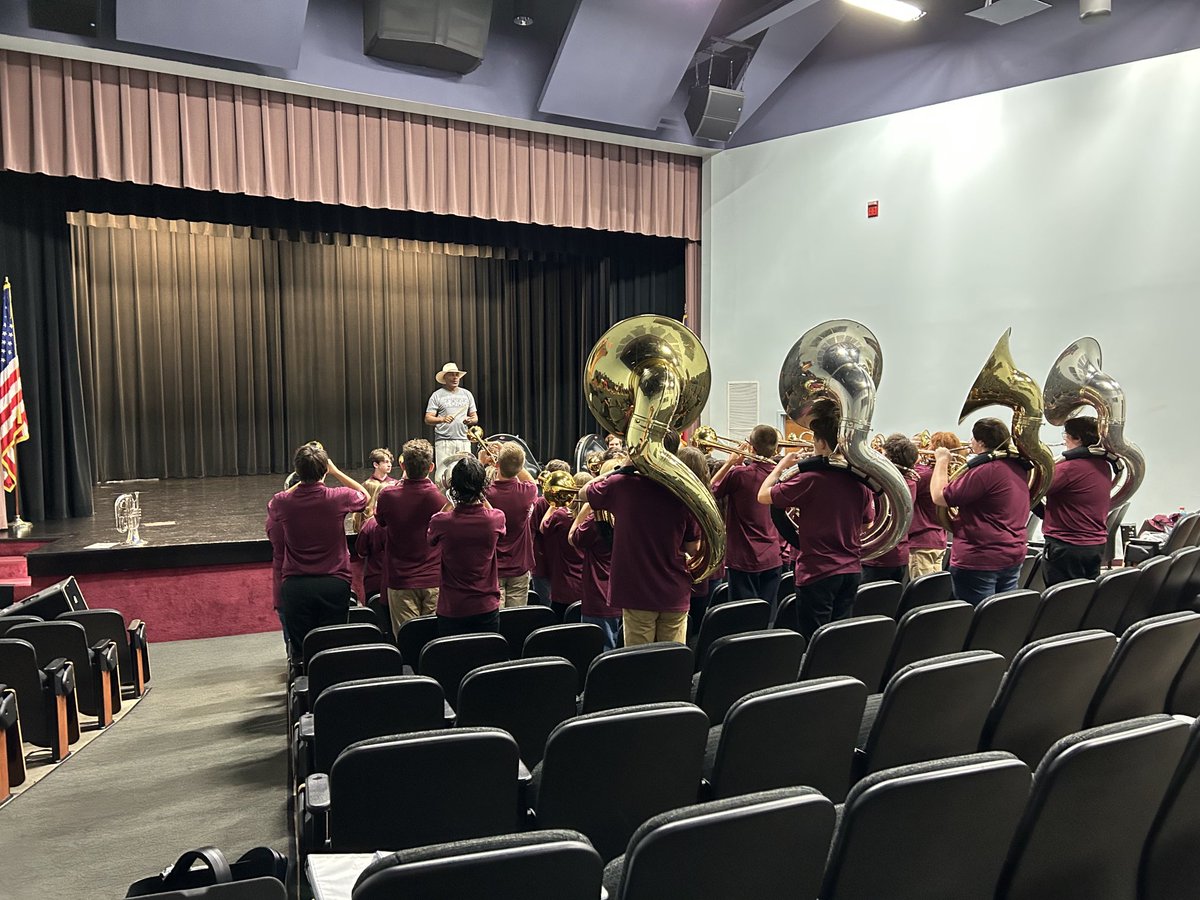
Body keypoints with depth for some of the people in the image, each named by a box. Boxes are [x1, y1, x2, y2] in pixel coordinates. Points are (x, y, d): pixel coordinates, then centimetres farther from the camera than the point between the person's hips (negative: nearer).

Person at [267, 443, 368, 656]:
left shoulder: (282, 503, -6)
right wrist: (336, 472, 15)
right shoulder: (338, 498, -10)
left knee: (300, 651, 9)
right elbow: (364, 495, 14)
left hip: (295, 585, 1)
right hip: (334, 583, -1)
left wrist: (302, 481, 18)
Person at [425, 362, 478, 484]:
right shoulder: (437, 395, 3)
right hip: (444, 441, -3)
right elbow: (428, 419, -2)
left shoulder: (467, 394, 14)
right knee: (442, 473, -8)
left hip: (464, 440, 3)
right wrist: (442, 419, -20)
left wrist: (470, 420, -6)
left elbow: (475, 417, 18)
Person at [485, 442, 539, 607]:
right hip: (519, 567, 2)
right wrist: (514, 461, 8)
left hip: (492, 568, -2)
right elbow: (531, 481, 15)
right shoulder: (527, 492, -11)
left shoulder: (485, 493, -17)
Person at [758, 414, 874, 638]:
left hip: (818, 572, -6)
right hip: (852, 570, 6)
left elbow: (763, 496, -8)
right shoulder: (859, 479, 2)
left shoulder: (810, 478, -17)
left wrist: (782, 465, 4)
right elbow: (868, 523, 15)